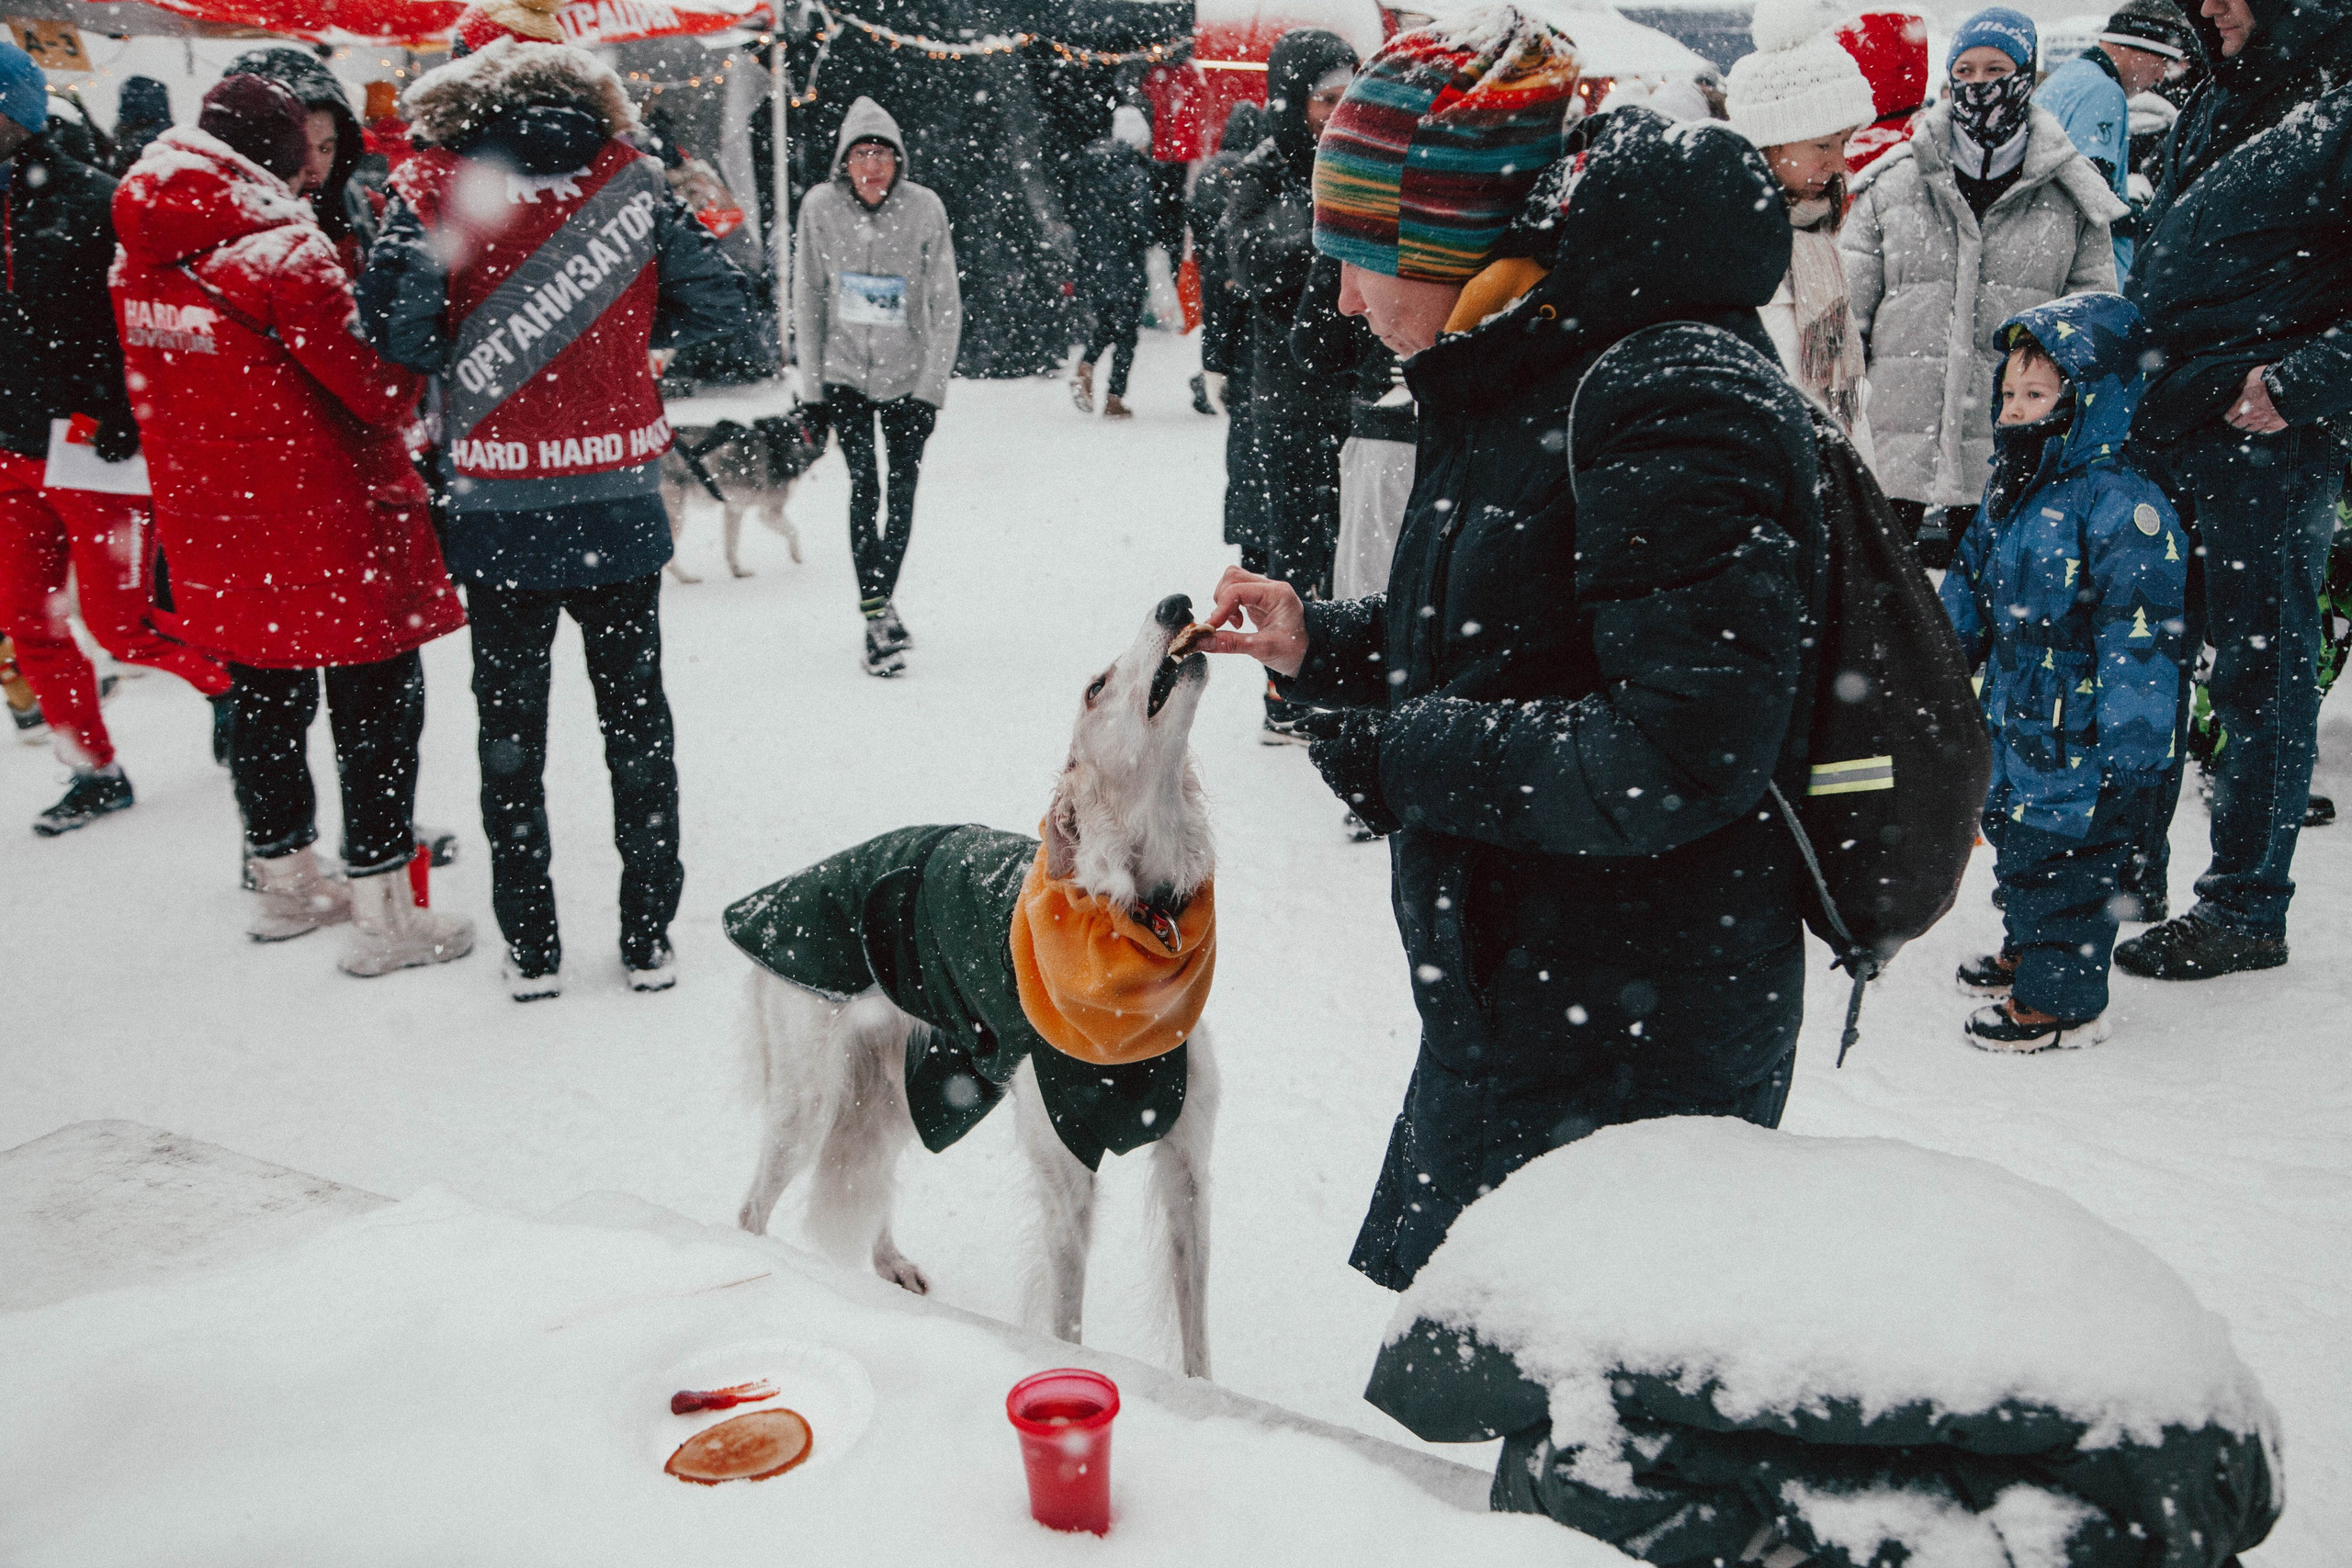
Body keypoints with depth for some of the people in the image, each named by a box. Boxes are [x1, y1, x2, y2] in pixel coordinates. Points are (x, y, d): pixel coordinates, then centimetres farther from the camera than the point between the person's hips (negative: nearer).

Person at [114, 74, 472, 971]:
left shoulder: (140, 263, 4)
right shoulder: (287, 256, -19)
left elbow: (157, 390, 13)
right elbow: (385, 391, -16)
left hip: (213, 523, 7)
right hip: (328, 523, -7)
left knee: (264, 700, 20)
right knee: (376, 709, 4)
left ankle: (284, 883, 34)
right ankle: (382, 914, 8)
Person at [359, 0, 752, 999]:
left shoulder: (431, 184, -7)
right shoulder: (626, 175, -2)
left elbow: (398, 330, -17)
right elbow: (719, 306, -1)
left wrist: (466, 362, 3)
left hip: (497, 507, -1)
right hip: (619, 502, 1)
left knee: (511, 724, 12)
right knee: (635, 715, 14)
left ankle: (530, 949, 18)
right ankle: (649, 939, 19)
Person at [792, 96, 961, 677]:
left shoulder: (924, 208, -11)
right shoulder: (820, 207, -8)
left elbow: (945, 304, -6)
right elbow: (808, 297, 2)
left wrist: (933, 385, -10)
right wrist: (811, 383, 1)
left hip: (908, 373, 0)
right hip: (845, 372, 0)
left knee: (903, 490, 6)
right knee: (863, 487, -8)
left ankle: (882, 597, 25)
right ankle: (877, 616, -4)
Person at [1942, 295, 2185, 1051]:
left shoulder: (2123, 505, -20)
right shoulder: (2010, 493, 8)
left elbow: (2140, 637, -22)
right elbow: (1970, 591, 22)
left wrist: (2129, 757, -23)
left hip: (2081, 738, -9)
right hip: (2013, 720, 9)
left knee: (2063, 851, -1)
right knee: (2015, 834, 21)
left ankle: (2061, 999, 13)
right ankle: (2026, 951, 41)